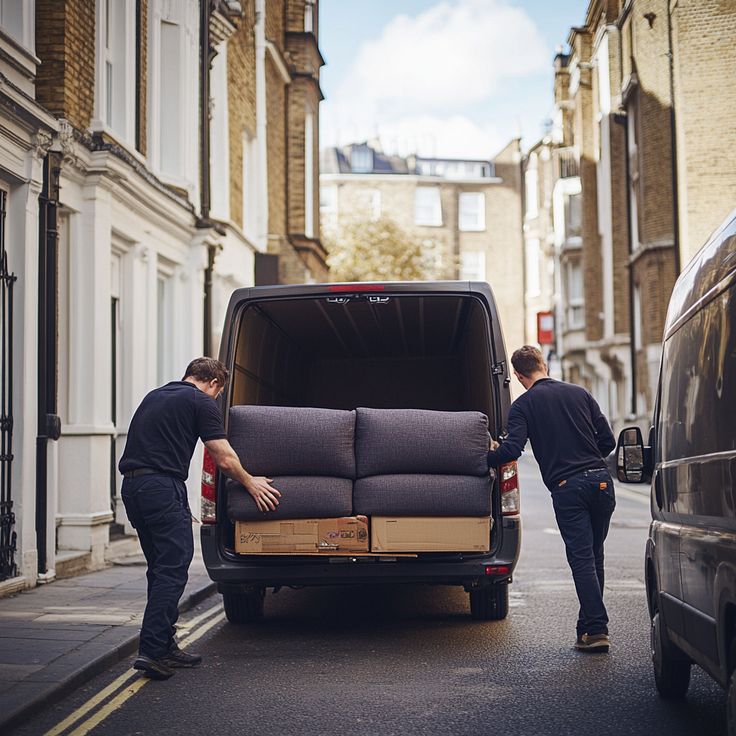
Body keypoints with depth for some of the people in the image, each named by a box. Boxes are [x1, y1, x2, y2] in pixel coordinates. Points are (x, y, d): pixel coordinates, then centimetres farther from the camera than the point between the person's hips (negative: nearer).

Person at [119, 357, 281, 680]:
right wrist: (250, 483, 14)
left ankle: (165, 646, 18)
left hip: (131, 485, 9)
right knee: (172, 568, -7)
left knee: (161, 568, 15)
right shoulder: (201, 402, -1)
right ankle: (152, 651, -13)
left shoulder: (154, 396, 24)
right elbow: (225, 459, -3)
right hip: (162, 486, -8)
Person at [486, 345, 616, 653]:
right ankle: (589, 625, 19)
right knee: (594, 557, 14)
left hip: (566, 488, -4)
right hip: (600, 481, 4)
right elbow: (607, 441, 11)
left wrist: (488, 458, 7)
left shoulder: (523, 405, 1)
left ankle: (596, 630, -6)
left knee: (581, 559, -1)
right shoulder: (579, 393, 13)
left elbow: (511, 450, -12)